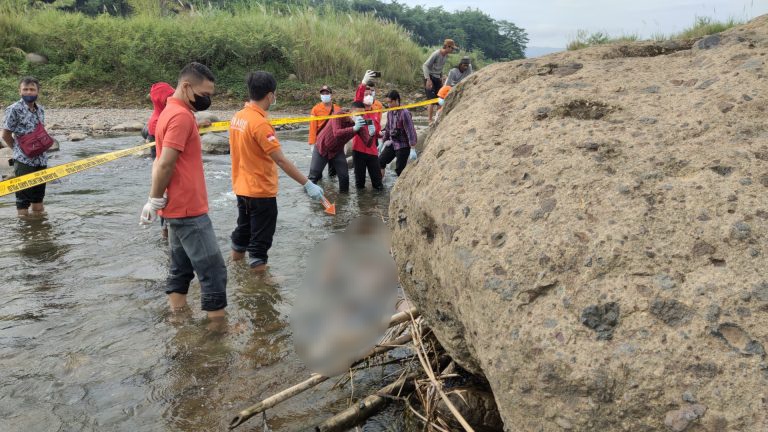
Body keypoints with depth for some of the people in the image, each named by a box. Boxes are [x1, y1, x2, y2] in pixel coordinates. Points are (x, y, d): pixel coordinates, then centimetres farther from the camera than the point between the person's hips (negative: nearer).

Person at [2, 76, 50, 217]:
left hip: (41, 159, 6)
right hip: (24, 161, -6)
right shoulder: (14, 109, -10)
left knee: (38, 198, 15)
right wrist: (20, 149, 3)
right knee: (23, 201, 0)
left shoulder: (40, 109, 8)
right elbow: (6, 135, -4)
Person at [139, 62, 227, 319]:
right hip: (188, 209, -10)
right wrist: (155, 200, -13)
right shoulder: (181, 116, -17)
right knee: (213, 269, -5)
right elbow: (165, 164, -23)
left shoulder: (170, 112, 15)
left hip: (178, 207, 10)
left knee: (182, 266, 15)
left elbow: (162, 163, 16)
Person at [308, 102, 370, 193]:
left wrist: (371, 135, -51)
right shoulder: (339, 115, -29)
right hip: (322, 148, -3)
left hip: (337, 151, 3)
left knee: (344, 176, -5)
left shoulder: (360, 124, -19)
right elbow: (336, 133, -45)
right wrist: (354, 128, -58)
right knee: (314, 176, 4)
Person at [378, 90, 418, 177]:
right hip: (392, 144, 7)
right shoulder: (389, 113, 4)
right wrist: (384, 142, 23)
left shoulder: (404, 113, -18)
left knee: (399, 170, -5)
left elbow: (410, 132, -21)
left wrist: (412, 149, -25)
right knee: (380, 162, 4)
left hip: (403, 146, -7)